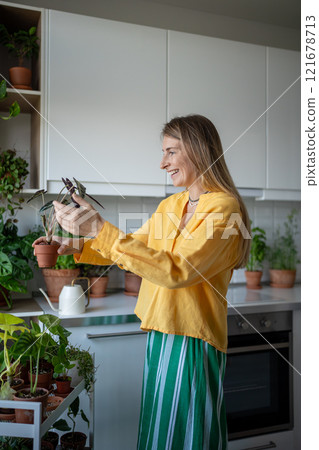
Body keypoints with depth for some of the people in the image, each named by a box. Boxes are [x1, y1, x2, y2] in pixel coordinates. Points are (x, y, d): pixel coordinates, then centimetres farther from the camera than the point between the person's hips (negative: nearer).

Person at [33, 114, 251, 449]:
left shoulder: (224, 207, -17)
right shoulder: (170, 205, 8)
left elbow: (176, 270, -28)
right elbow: (133, 246, 19)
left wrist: (101, 231, -31)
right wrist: (76, 248, 4)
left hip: (192, 342, -7)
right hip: (160, 335, 7)